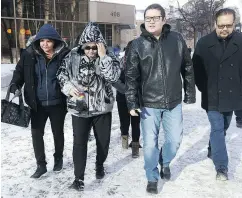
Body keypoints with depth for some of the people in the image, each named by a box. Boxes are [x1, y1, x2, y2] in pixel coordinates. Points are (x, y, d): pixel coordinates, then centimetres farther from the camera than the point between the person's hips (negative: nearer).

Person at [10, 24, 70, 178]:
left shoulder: (64, 55, -13)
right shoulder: (30, 54, -6)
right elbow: (20, 71, 3)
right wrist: (15, 85, -13)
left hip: (57, 103, -2)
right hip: (38, 103, 2)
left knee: (58, 132, 15)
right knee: (36, 133, 5)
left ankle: (58, 158, 39)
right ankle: (41, 165, 23)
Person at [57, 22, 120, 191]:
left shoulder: (108, 58, -6)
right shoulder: (73, 57, -4)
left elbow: (113, 77, -21)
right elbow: (61, 74, 4)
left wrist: (103, 57, -26)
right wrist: (69, 87, -14)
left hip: (102, 107, 1)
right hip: (79, 108, 0)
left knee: (103, 140, 15)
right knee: (79, 142, 2)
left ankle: (100, 165, 42)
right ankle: (79, 177, 16)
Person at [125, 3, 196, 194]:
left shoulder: (177, 39, -2)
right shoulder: (137, 45, -6)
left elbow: (188, 68, 7)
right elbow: (131, 76, -5)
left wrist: (190, 92, 8)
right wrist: (132, 103, -10)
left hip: (174, 102, 2)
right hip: (149, 103, -1)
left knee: (175, 139, 12)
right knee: (150, 143, 5)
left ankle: (165, 162, 45)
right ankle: (152, 178, 29)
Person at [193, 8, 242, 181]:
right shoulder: (204, 43, -8)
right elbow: (196, 69, -3)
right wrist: (204, 89, -4)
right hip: (212, 97, -3)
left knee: (222, 129, 19)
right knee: (217, 129, -4)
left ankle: (213, 151, 43)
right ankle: (221, 167, 2)